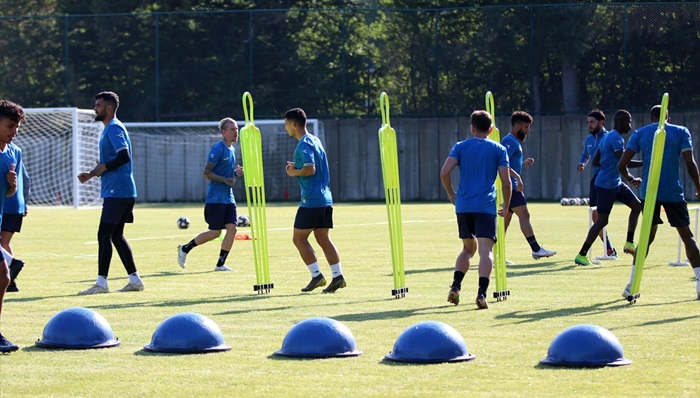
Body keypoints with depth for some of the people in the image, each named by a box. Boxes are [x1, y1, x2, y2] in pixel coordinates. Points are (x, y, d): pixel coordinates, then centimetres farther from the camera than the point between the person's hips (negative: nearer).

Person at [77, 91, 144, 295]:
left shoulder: (114, 129, -12)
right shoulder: (110, 128, 20)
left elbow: (124, 156, -24)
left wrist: (102, 168, -15)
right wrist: (91, 174, 14)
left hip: (117, 192, -11)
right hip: (122, 192, 11)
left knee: (104, 235, -10)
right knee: (115, 235, 13)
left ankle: (101, 283, -11)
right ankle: (135, 279, 14)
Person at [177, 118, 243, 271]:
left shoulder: (232, 150, 14)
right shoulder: (217, 149, -13)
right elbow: (207, 173, -15)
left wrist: (236, 172, 6)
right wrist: (225, 180, -21)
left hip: (228, 198, 8)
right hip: (215, 199, -8)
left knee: (232, 228, -4)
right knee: (215, 232, -5)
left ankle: (220, 264, 3)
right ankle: (184, 249, 13)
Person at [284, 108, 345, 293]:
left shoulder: (304, 144, -13)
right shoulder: (315, 141, 17)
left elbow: (310, 169, -23)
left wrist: (294, 172, -6)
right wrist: (296, 167, 14)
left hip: (311, 200, -9)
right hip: (325, 199, 9)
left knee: (299, 238, -1)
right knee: (323, 238, 9)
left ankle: (317, 276, -5)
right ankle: (337, 276, 2)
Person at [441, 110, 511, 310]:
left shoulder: (461, 147, 8)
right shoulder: (499, 150, 5)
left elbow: (444, 173, -4)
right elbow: (506, 182, -1)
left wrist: (452, 195, 11)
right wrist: (505, 206, 14)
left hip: (463, 205, 3)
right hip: (486, 207, -3)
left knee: (468, 248, 20)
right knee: (485, 250, -7)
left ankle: (455, 286, 5)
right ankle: (481, 293, -22)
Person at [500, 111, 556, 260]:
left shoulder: (514, 142, 21)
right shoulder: (509, 141, -12)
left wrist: (524, 164, 16)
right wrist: (517, 177, -27)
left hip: (511, 187, 10)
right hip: (511, 187, -10)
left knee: (506, 219, 9)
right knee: (524, 215, -11)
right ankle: (536, 249, -13)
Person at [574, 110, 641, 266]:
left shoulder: (607, 137, 14)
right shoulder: (616, 138, -17)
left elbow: (595, 161, 19)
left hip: (615, 183, 10)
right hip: (606, 185, -10)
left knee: (637, 205, 11)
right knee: (602, 220, -8)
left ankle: (629, 243, 11)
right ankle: (581, 255, -4)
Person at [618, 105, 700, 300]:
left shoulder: (640, 134, 8)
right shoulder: (681, 132, 4)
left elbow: (621, 165, 2)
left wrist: (630, 178, 22)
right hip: (674, 193, -2)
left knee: (647, 237, 12)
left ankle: (631, 286, 2)